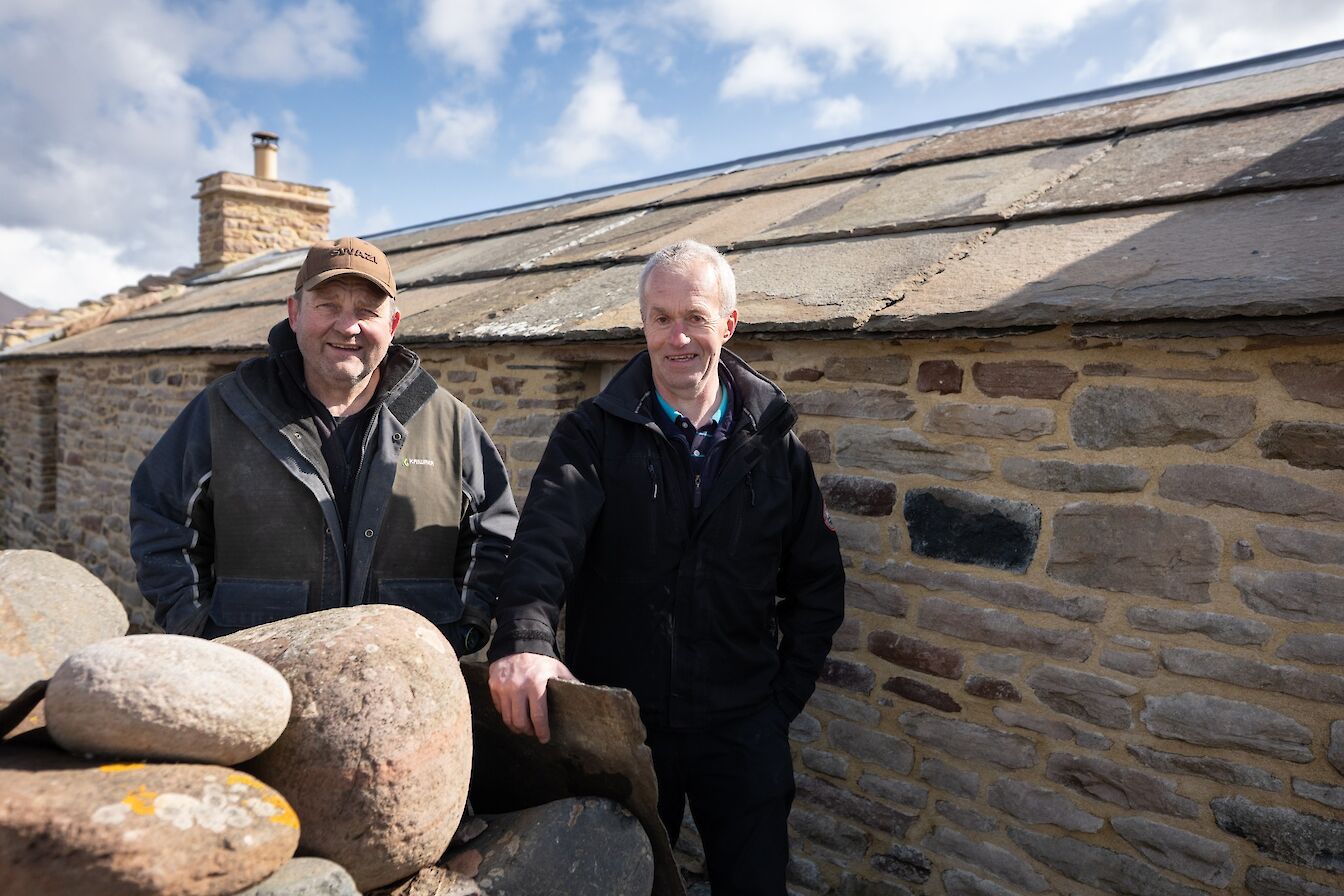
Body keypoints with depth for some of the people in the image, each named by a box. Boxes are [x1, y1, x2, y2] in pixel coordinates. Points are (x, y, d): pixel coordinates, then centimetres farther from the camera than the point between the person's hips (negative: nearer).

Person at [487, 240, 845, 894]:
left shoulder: (774, 445, -1)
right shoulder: (595, 434, -6)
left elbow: (817, 583, 6)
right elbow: (546, 537, -25)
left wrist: (784, 696, 0)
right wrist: (522, 638, -43)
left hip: (741, 729, 1)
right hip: (617, 720, -1)